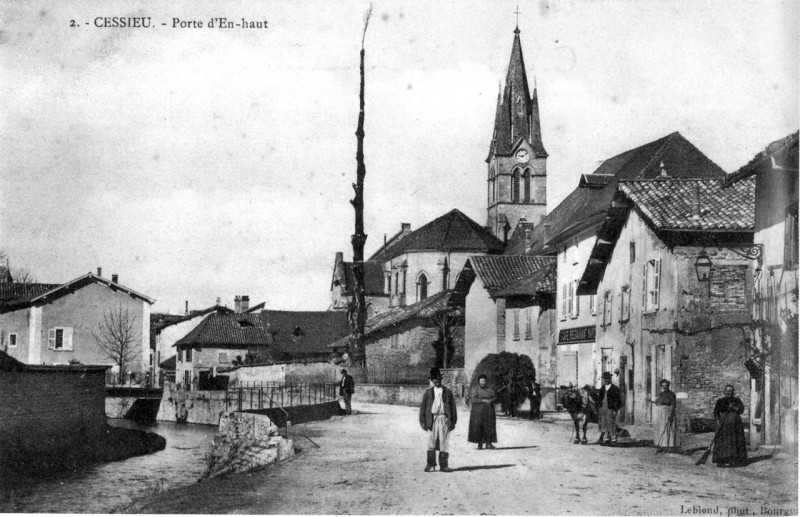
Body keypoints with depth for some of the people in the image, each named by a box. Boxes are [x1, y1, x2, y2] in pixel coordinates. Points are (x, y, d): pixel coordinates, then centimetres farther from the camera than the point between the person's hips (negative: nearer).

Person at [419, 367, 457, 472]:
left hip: (444, 419, 0)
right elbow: (423, 407, 8)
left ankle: (444, 465, 6)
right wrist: (423, 421, 1)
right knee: (431, 443, -2)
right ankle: (431, 465, 4)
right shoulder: (428, 392, 9)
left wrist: (453, 421, 3)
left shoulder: (447, 392, 9)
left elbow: (452, 407, 9)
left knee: (444, 443, 0)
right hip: (432, 419, 0)